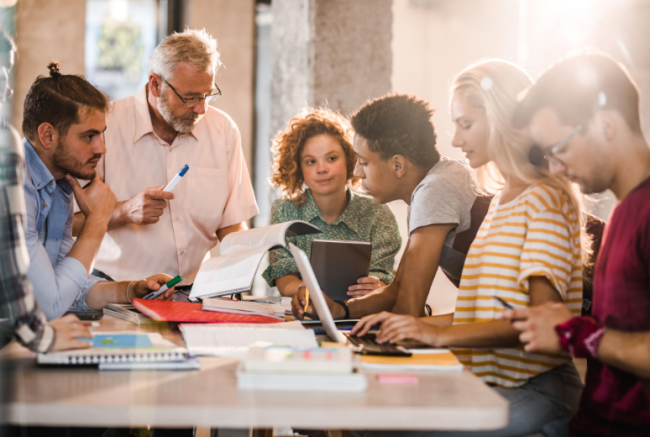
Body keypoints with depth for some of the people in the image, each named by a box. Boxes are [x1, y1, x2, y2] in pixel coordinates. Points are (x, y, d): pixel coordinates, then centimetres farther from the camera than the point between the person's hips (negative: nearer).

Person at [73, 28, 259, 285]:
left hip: (198, 290, 4)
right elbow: (68, 220, -5)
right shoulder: (105, 126, -5)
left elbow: (232, 225, 11)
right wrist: (124, 211, -20)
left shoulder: (224, 131, 9)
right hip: (121, 290, -4)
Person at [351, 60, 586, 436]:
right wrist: (412, 323, 9)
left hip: (536, 390, -8)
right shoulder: (500, 201, 21)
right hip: (488, 383, 8)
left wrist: (442, 334, -21)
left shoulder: (546, 200, -8)